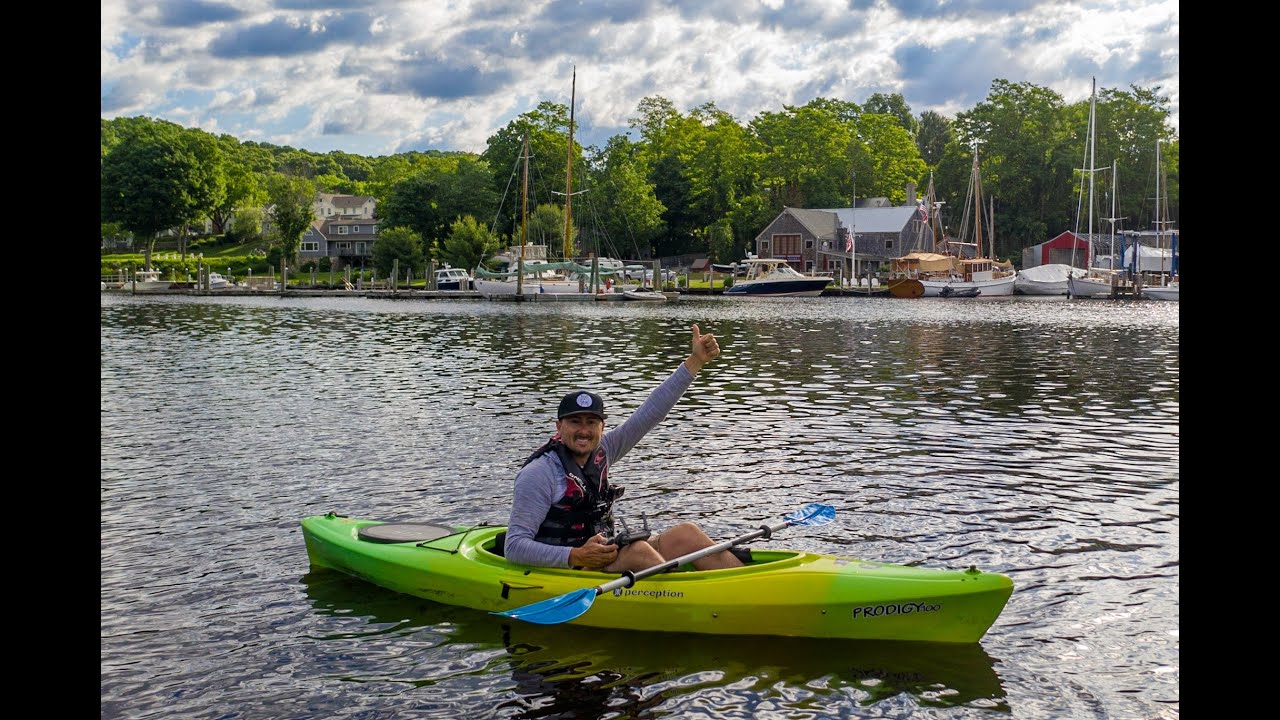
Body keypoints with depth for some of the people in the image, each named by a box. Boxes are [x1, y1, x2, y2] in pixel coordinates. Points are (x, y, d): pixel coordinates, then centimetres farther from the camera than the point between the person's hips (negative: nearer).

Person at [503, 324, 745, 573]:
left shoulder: (599, 452, 7)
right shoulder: (539, 473, -14)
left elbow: (650, 412, 5)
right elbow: (514, 547, -18)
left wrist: (695, 361, 0)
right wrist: (577, 556, -29)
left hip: (605, 564, 8)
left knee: (686, 533, -7)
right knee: (637, 550, -30)